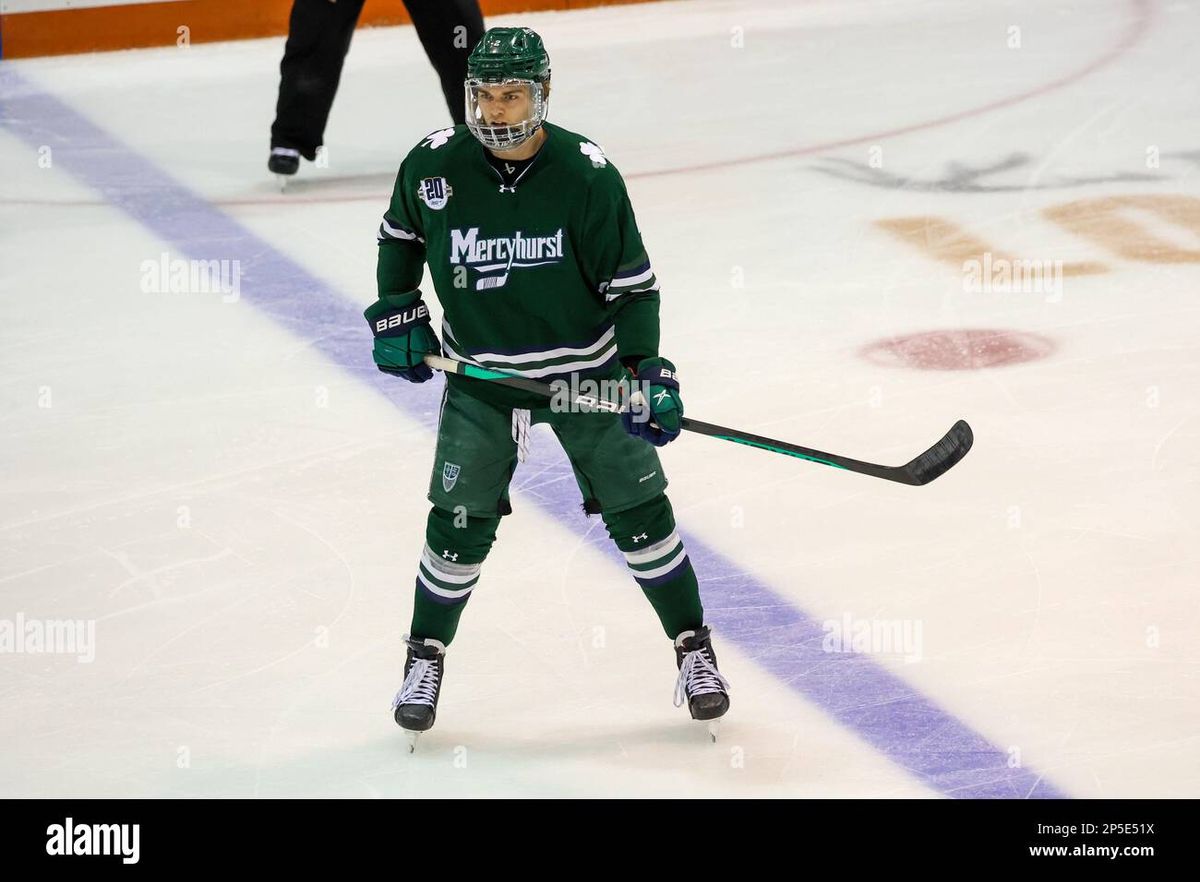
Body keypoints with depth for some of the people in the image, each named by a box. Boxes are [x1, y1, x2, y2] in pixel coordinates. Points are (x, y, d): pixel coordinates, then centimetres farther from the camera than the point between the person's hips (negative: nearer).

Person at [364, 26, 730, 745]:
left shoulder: (587, 175, -16)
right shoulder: (434, 167, -10)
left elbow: (632, 281, -11)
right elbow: (400, 234, 12)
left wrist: (645, 370, -19)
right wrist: (396, 313, 3)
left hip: (585, 373, -1)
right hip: (480, 376, 1)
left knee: (639, 511, 1)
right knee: (460, 526, -1)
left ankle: (694, 648, 17)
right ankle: (426, 657, 21)